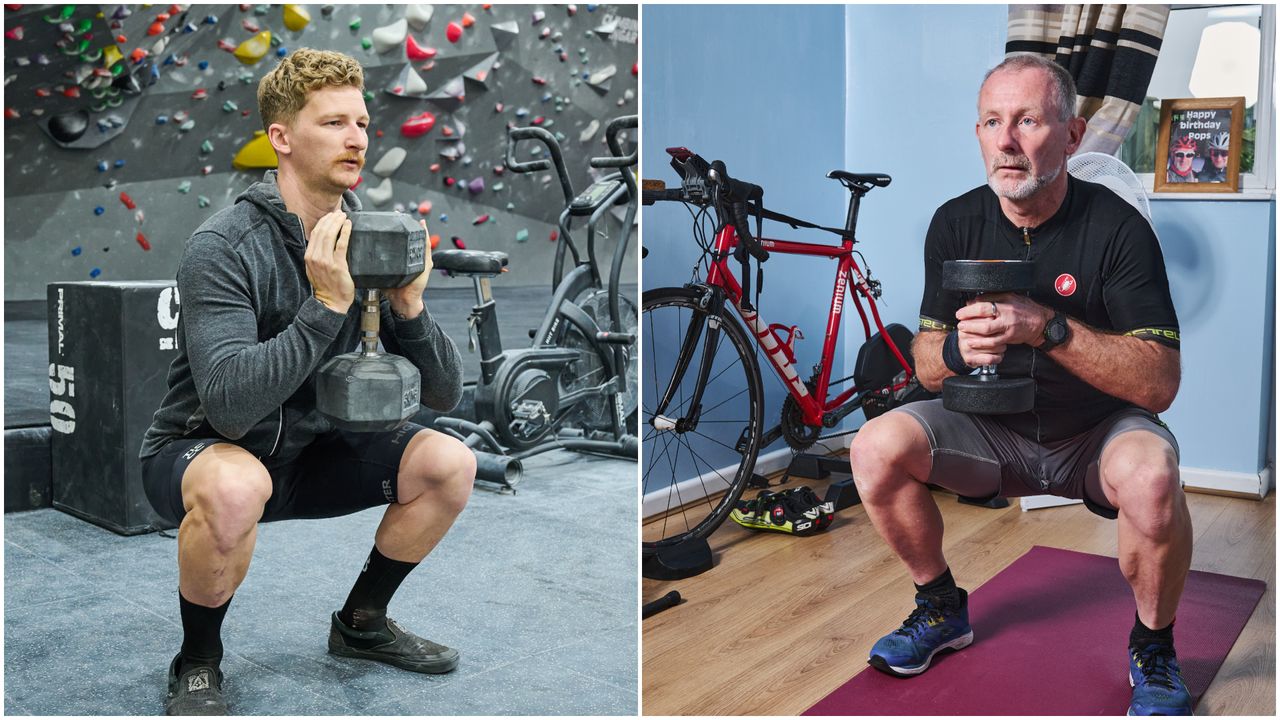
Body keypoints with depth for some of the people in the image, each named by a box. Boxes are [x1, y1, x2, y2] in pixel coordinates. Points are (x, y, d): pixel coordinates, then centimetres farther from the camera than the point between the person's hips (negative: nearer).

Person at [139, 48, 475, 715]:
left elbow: (444, 395, -6)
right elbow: (230, 405, -36)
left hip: (307, 448, 6)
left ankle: (361, 622, 14)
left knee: (450, 463, -10)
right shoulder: (223, 247, -23)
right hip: (198, 451, -5)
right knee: (236, 486, -38)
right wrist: (327, 305, -36)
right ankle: (197, 661, -7)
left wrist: (410, 306, -23)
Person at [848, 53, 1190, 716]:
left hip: (1098, 430, -3)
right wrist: (956, 349, -25)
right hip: (996, 430, 3)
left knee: (1149, 476, -36)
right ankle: (943, 610, 6)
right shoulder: (956, 223, -5)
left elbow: (1158, 383, -22)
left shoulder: (1116, 228, -16)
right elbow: (925, 364, -1)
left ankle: (1153, 647, -4)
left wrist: (1046, 326, -34)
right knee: (876, 448, -19)